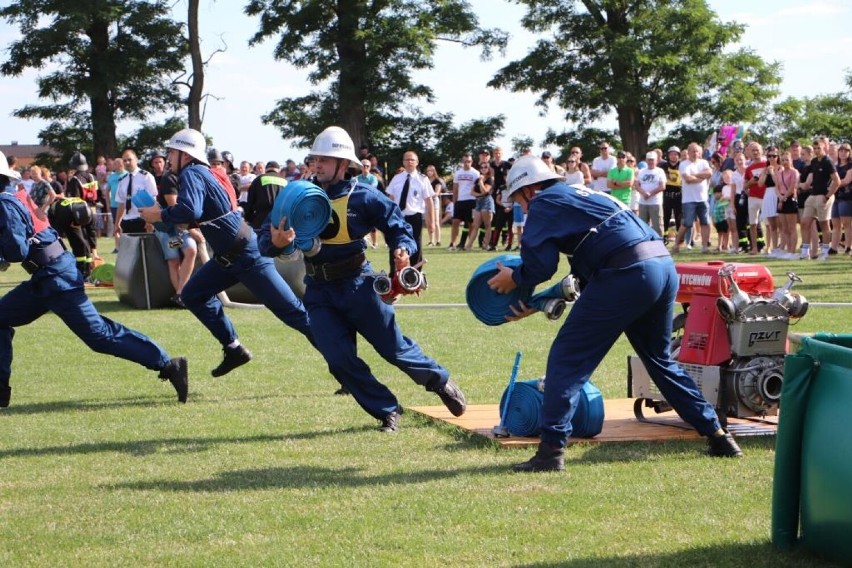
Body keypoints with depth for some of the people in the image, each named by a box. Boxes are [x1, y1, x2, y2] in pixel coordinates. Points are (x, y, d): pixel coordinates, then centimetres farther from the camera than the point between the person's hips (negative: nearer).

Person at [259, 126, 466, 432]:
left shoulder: (363, 196, -9)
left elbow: (398, 225, 2)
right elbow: (265, 240, -4)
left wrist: (403, 249, -19)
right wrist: (275, 241, -27)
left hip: (357, 286, -3)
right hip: (319, 292, 3)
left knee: (393, 347, 7)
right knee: (340, 360, -3)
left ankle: (441, 382, 34)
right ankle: (387, 412, 15)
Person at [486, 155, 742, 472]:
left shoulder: (544, 203, 7)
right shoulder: (585, 196, 33)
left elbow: (540, 265, -5)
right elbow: (584, 275, 31)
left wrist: (514, 278, 15)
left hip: (627, 273, -9)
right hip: (664, 265, 9)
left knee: (568, 358, 0)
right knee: (660, 359, 25)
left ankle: (552, 449, -6)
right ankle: (717, 436, 26)